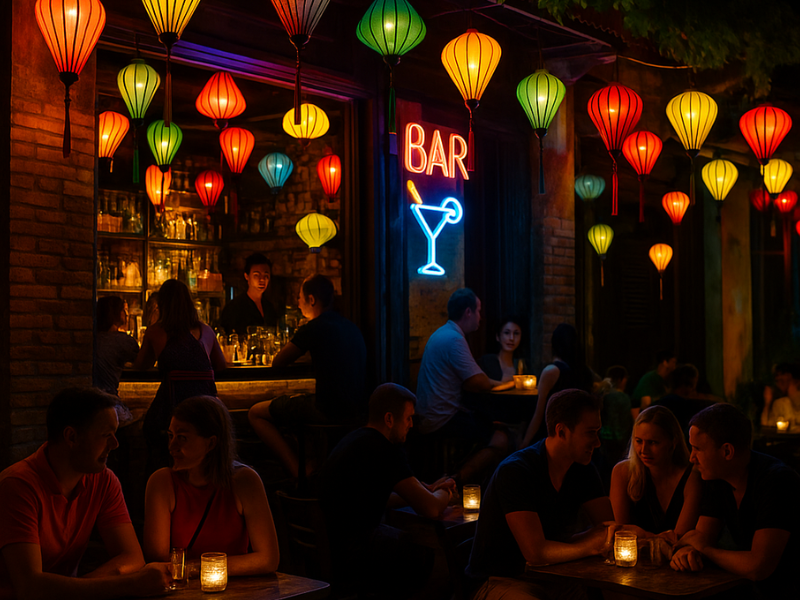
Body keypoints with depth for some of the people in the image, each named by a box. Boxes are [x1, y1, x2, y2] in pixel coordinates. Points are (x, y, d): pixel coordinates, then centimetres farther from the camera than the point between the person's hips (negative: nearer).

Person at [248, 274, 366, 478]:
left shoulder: (313, 328, -11)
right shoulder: (352, 327, 13)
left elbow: (277, 362, -1)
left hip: (329, 410, -9)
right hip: (357, 410, 9)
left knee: (256, 413, 4)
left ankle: (298, 472, -4)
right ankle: (310, 467, 33)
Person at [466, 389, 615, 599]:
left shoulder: (582, 470, 5)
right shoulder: (514, 471, -19)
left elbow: (610, 528, 1)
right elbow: (535, 552, -25)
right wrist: (591, 546, -18)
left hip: (551, 580, 7)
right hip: (501, 581, -7)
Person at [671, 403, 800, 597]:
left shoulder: (776, 481, -24)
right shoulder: (715, 479, 1)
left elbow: (758, 567, -30)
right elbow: (703, 535, 3)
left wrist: (703, 549, -15)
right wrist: (687, 550, -21)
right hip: (755, 588, 7)